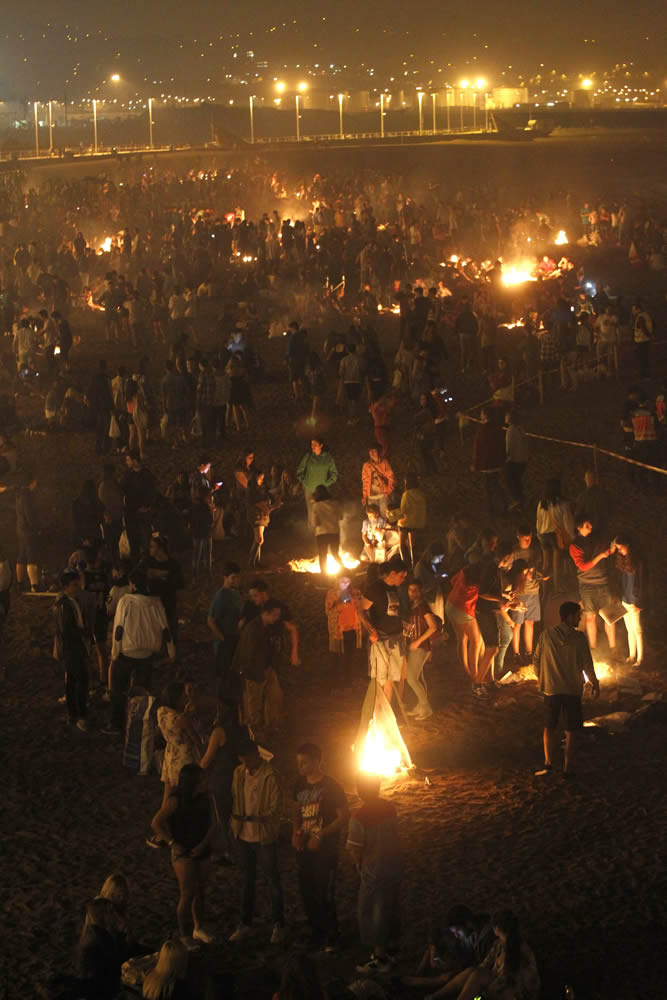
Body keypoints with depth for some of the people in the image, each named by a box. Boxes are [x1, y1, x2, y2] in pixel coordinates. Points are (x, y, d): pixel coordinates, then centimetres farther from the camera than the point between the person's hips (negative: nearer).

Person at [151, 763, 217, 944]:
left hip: (202, 851, 5)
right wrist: (172, 843, -14)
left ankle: (199, 929, 35)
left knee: (200, 892, 16)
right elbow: (156, 823, -13)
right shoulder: (175, 801, -17)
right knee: (188, 894, -6)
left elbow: (212, 824, 1)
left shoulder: (205, 798, -3)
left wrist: (203, 845, -11)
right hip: (183, 853, -5)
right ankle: (183, 937, 5)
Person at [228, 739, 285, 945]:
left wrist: (254, 818, -22)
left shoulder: (270, 777, -16)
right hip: (244, 836, 6)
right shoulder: (239, 773, 3)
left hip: (264, 837, -6)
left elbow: (276, 809, -15)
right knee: (246, 881, 16)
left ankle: (278, 925, 16)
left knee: (273, 881, 5)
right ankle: (245, 924, 27)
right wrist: (235, 823, 2)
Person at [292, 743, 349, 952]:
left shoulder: (331, 786, -13)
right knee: (307, 893, 11)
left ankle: (331, 937, 14)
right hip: (304, 848, 6)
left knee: (325, 895, -2)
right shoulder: (300, 784, 4)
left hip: (325, 850, -6)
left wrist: (321, 836, -19)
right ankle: (317, 933, 27)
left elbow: (343, 816, -13)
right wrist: (295, 832, 1)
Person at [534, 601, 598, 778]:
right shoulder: (579, 638, -11)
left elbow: (537, 659, 2)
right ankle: (568, 767, 9)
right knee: (571, 730, 9)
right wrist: (594, 683, 9)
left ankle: (549, 762, 11)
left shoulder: (546, 635, -5)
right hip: (573, 689, -2)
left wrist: (540, 678, 19)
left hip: (551, 689, 2)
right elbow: (587, 664, -7)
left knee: (549, 727, 18)